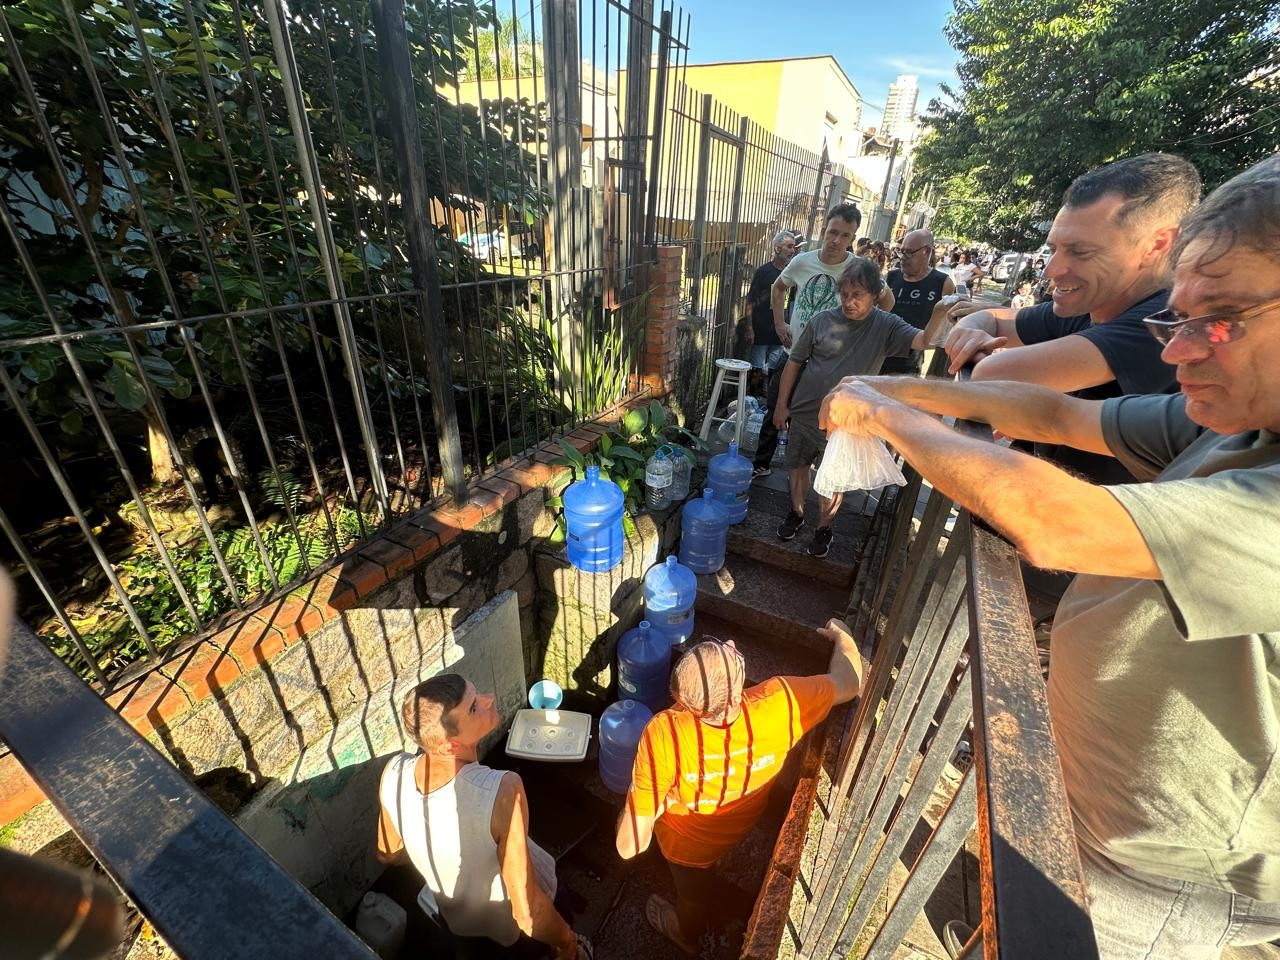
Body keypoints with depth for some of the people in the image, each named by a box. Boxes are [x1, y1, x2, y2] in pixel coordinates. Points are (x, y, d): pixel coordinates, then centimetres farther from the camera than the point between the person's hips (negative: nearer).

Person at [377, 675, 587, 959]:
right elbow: (528, 914, -33)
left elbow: (387, 853, -6)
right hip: (512, 923, -3)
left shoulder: (393, 772, -27)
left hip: (455, 918, 4)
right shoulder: (502, 791, -43)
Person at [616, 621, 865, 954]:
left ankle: (686, 933, 66)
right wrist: (841, 635, 0)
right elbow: (849, 681, -19)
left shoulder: (664, 735, -46)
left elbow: (629, 846, -34)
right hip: (741, 826, 3)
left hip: (689, 842, -3)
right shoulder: (781, 703, -40)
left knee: (694, 889, 33)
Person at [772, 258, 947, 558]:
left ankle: (823, 528, 34)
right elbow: (794, 362, 0)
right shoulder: (822, 320, -6)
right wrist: (782, 404, 0)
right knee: (797, 467, 17)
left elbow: (924, 340, -22)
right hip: (803, 414, 2)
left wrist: (941, 313, -43)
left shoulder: (886, 326, -7)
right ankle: (796, 513, 42)